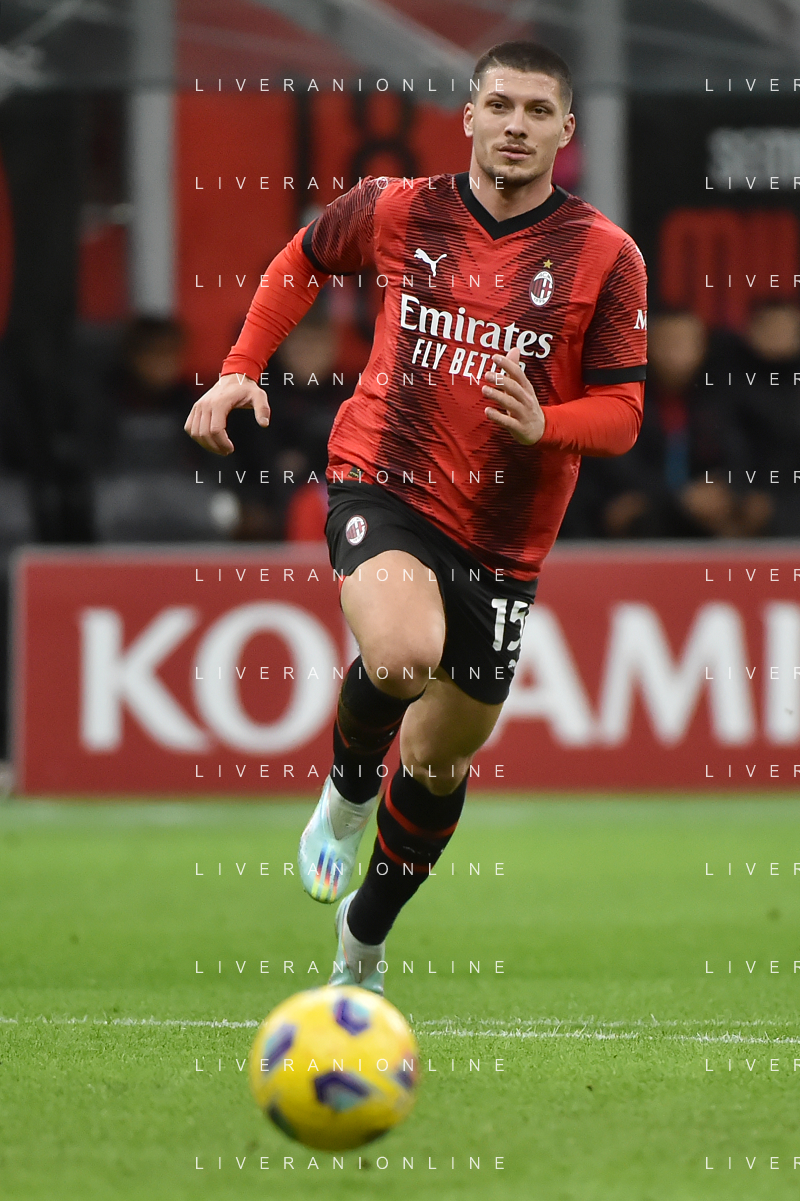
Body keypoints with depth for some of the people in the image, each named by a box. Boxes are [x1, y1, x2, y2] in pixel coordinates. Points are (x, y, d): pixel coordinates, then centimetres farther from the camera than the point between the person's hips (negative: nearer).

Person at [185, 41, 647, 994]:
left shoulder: (605, 258, -6)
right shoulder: (398, 212, -2)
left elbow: (621, 413, -4)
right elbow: (303, 262, 19)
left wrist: (542, 423, -24)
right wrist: (242, 369, 10)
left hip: (502, 537, 2)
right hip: (380, 483, -2)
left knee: (440, 759, 10)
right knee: (404, 652, -34)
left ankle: (364, 936, 37)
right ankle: (348, 787, 0)